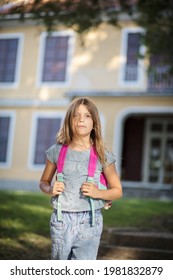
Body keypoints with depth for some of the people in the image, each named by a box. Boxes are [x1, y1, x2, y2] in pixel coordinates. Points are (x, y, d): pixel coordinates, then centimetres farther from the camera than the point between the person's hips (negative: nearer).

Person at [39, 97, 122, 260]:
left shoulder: (102, 155, 0)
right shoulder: (57, 151, 3)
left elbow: (117, 191, 8)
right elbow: (43, 182, 16)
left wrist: (99, 193, -12)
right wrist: (50, 190, -6)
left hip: (89, 221, -1)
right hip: (61, 219, 2)